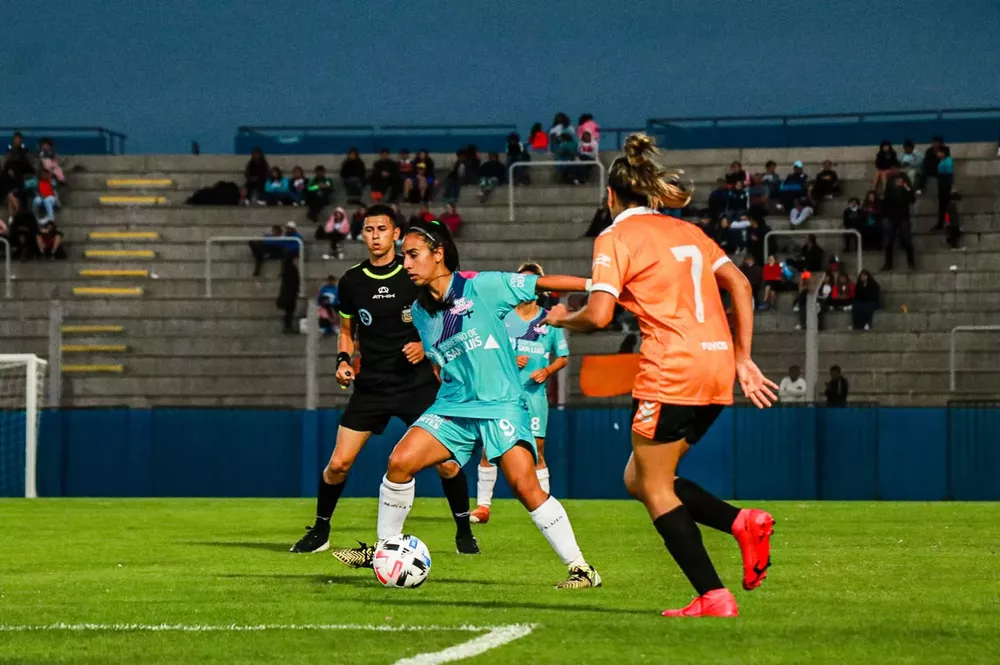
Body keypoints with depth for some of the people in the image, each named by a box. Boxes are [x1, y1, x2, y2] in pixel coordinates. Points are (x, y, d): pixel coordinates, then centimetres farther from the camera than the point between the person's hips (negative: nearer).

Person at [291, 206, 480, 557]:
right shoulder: (351, 281, 3)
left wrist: (425, 346, -13)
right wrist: (344, 360, -1)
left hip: (417, 382, -2)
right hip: (370, 384, 2)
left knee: (446, 462, -8)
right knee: (338, 463, -5)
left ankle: (464, 532, 13)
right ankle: (319, 532, 15)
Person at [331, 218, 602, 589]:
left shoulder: (481, 287, -10)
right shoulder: (420, 312, 9)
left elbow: (541, 284, -8)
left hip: (501, 404, -6)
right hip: (453, 406, 6)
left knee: (524, 485, -18)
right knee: (400, 461, -12)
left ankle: (580, 568, -9)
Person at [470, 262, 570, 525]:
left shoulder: (549, 320, 6)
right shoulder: (502, 317, 4)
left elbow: (563, 357, 12)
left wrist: (547, 370, -7)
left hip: (534, 393, 0)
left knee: (537, 452, -1)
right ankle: (482, 506, 4)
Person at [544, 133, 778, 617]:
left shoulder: (616, 237, -2)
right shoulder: (686, 230, 19)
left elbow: (598, 315, -12)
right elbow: (741, 287, 15)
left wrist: (562, 319, 9)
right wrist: (743, 358, 16)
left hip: (671, 372, -7)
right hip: (717, 367, 7)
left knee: (654, 489, 4)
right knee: (639, 480, 18)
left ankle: (713, 596, -5)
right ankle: (743, 523, 1)